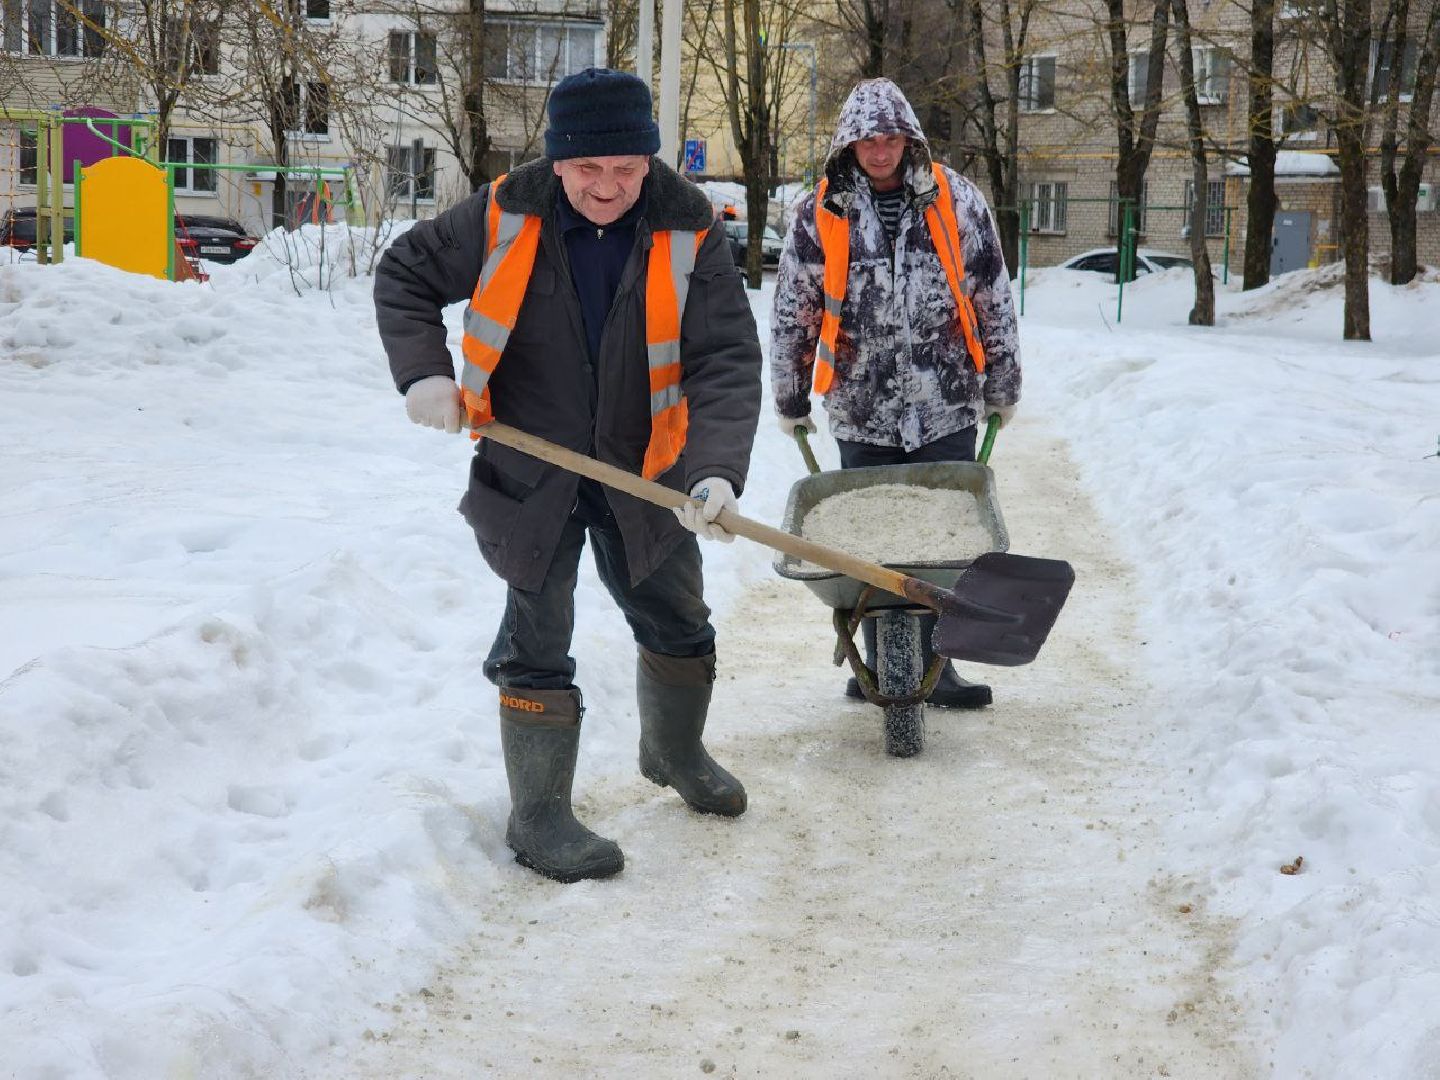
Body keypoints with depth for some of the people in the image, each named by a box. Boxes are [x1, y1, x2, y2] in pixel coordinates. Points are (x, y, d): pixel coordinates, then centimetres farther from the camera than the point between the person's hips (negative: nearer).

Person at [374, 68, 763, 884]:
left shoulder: (689, 232, -16)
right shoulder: (504, 217, -16)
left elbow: (727, 359, -21)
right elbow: (406, 276, 0)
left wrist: (718, 472, -35)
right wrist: (424, 372, -15)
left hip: (643, 474, 2)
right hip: (529, 471, -2)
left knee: (680, 626, 18)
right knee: (538, 644, 2)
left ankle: (675, 753, 45)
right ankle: (539, 816, 15)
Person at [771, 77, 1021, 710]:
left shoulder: (955, 200, 0)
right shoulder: (820, 214, 0)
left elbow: (993, 299, 7)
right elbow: (792, 314, 8)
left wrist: (1003, 386, 11)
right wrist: (791, 398, 13)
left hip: (947, 408, 0)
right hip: (862, 414, 0)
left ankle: (931, 663, 10)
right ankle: (881, 661, 17)